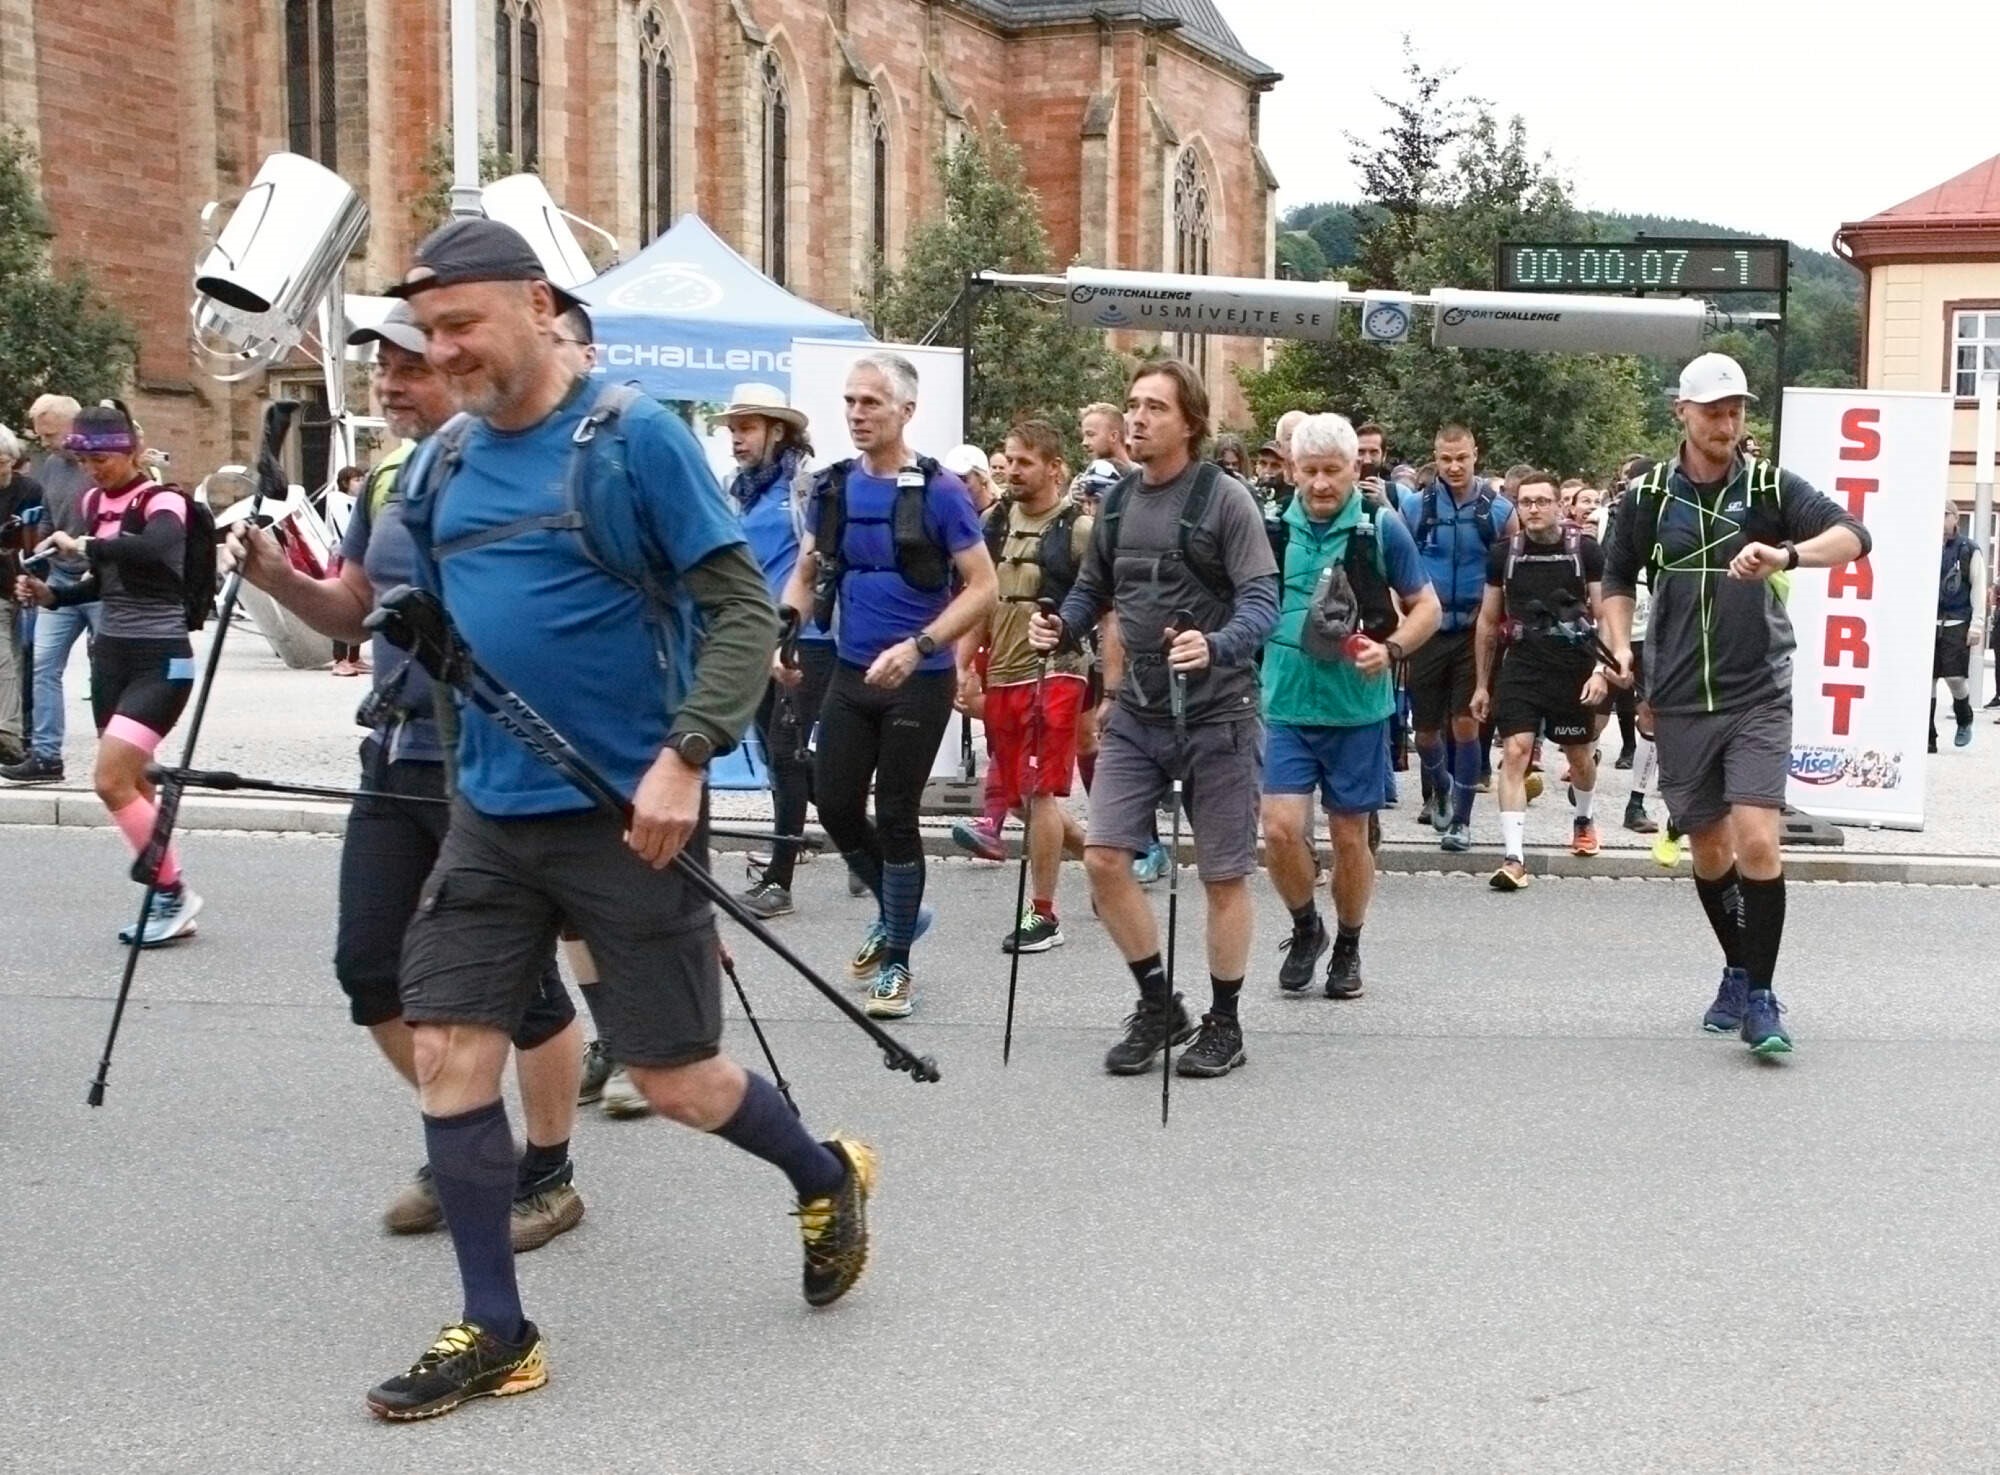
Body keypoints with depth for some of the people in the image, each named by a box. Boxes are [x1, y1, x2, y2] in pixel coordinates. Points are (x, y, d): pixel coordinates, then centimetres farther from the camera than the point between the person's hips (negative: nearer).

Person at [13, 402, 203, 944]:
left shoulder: (162, 500, -12)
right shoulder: (95, 501, 10)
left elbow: (157, 549, -36)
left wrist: (83, 547, -29)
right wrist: (51, 594, 5)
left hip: (159, 660, -8)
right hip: (110, 655, 8)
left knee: (111, 781, -16)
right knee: (134, 788, 10)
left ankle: (172, 892, -1)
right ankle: (168, 902, 19)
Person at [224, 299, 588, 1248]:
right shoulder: (385, 479, 10)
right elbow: (352, 612, 18)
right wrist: (279, 578, 0)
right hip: (397, 758, 8)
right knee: (369, 967, 9)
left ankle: (548, 1176, 19)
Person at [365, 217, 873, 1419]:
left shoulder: (633, 436, -11)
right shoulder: (443, 462, 8)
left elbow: (744, 608, -13)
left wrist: (687, 756, -22)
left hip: (628, 812, -6)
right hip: (490, 813, 6)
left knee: (673, 1075, 3)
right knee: (449, 1054, 1)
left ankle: (827, 1177, 33)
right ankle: (496, 1331, 15)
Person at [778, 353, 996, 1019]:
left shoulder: (939, 491, -11)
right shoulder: (832, 487, 4)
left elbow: (982, 586, -13)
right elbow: (806, 575, 13)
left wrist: (918, 647, -24)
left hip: (919, 683, -5)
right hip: (850, 675, 5)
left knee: (895, 816, 0)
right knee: (834, 805, 5)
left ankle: (896, 962, 15)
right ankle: (898, 910, 31)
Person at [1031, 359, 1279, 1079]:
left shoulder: (1225, 499, -10)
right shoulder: (1117, 501, 8)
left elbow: (1262, 601, -16)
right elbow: (1093, 589, 16)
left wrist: (1215, 647, -34)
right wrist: (1060, 627, -5)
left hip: (1216, 714, -5)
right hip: (1136, 712, 5)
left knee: (1224, 876, 4)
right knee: (1103, 857, -3)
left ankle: (1224, 1022, 21)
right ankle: (1158, 1003, 15)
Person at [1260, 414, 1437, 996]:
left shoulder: (1381, 527, -4)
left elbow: (1426, 607, 2)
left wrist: (1390, 649, -15)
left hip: (1358, 708, -1)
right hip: (1286, 704, 1)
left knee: (1349, 836, 8)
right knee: (1281, 829, -9)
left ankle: (1347, 948, 28)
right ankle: (1305, 927, 19)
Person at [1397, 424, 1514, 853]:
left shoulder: (1499, 509, -1)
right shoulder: (1415, 505, -2)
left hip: (1475, 631, -1)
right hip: (1428, 631, 1)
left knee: (1466, 725, -6)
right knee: (1426, 730, 8)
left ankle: (1461, 820, 4)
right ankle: (1440, 789, 38)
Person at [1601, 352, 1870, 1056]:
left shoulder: (1771, 486, -1)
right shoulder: (1648, 495, 4)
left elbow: (1853, 535, -14)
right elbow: (1617, 580, 16)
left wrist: (1786, 554, -33)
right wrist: (1622, 653, 1)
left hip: (1758, 695, -2)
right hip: (1680, 702, 2)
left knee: (1757, 842, -15)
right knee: (1709, 851, 11)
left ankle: (1759, 996, -4)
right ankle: (1739, 971, 32)